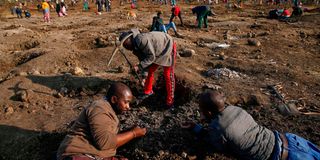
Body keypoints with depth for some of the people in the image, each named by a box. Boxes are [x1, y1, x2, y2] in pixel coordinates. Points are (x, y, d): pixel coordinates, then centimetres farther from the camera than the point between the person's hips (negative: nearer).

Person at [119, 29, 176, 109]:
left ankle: (169, 102, 3)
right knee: (150, 71, 11)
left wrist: (139, 67, -29)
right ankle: (148, 92, 30)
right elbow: (144, 58, 3)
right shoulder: (135, 46, -3)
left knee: (168, 75, -7)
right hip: (157, 51, 9)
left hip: (168, 46, -9)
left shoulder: (140, 40, -32)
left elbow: (151, 56, -30)